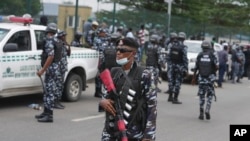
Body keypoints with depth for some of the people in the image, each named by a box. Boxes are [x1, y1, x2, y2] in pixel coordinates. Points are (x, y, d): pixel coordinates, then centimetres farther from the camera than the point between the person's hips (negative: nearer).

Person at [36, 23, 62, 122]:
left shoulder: (49, 41, -13)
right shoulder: (57, 41, 16)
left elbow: (51, 56, -24)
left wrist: (42, 70, -22)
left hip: (51, 68, -10)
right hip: (56, 68, 10)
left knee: (49, 92, -9)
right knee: (47, 91, 16)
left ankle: (49, 116, -9)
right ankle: (46, 112, 23)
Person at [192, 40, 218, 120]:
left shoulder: (199, 55, 0)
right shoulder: (212, 55, -4)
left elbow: (196, 68, 1)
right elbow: (217, 67, -11)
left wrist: (193, 78, 9)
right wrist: (213, 72, 10)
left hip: (201, 78, 1)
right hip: (210, 78, -1)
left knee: (201, 96, 10)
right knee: (210, 95, 9)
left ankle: (201, 113, 10)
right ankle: (207, 111, -8)